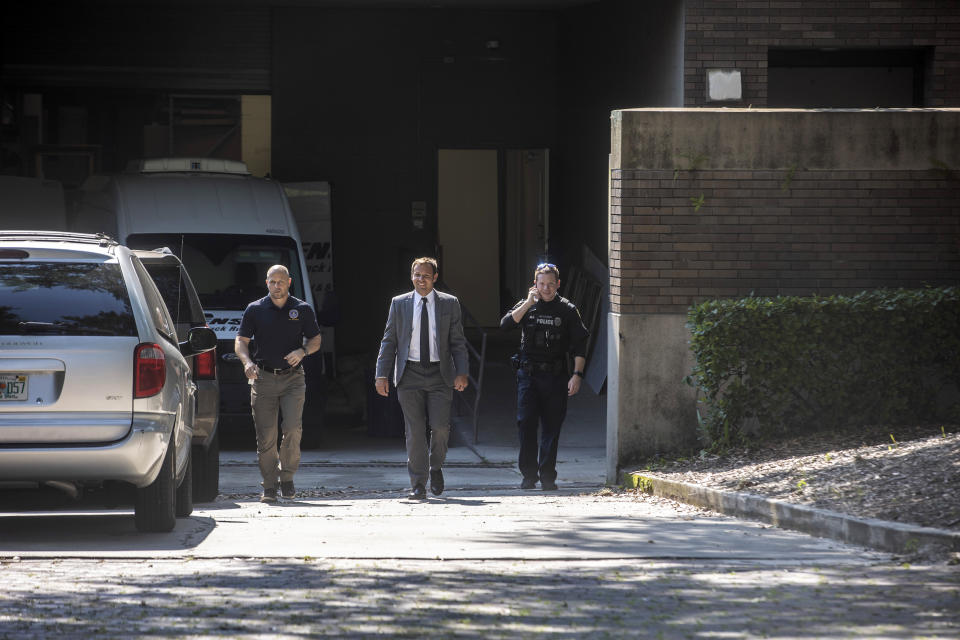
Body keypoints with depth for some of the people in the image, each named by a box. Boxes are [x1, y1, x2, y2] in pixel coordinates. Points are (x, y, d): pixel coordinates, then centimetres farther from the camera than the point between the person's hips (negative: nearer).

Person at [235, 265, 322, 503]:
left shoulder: (302, 309, 6)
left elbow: (316, 340, 12)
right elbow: (241, 341, 4)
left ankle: (287, 477, 3)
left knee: (293, 429, -15)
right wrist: (247, 362, -16)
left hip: (293, 378, 0)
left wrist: (302, 351, -10)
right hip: (263, 377, 0)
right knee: (265, 436, -2)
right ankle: (269, 486, 7)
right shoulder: (255, 310, 5)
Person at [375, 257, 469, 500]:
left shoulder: (449, 304, 8)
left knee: (440, 426, -11)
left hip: (439, 375, 0)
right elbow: (389, 341, 9)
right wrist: (382, 374, 0)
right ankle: (418, 486, 4)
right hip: (410, 375, 0)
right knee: (415, 431, -3)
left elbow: (458, 342, 7)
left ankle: (436, 467, 18)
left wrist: (462, 373, -6)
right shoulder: (399, 304, 9)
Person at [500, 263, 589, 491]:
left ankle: (548, 476, 8)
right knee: (526, 423, -9)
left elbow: (580, 345, 2)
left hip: (555, 377, -1)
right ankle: (529, 474, -2)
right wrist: (528, 303, -12)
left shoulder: (567, 310, 4)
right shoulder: (526, 306, 9)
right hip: (528, 375, 1)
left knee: (551, 427, 1)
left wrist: (577, 374, -8)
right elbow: (506, 324, -8)